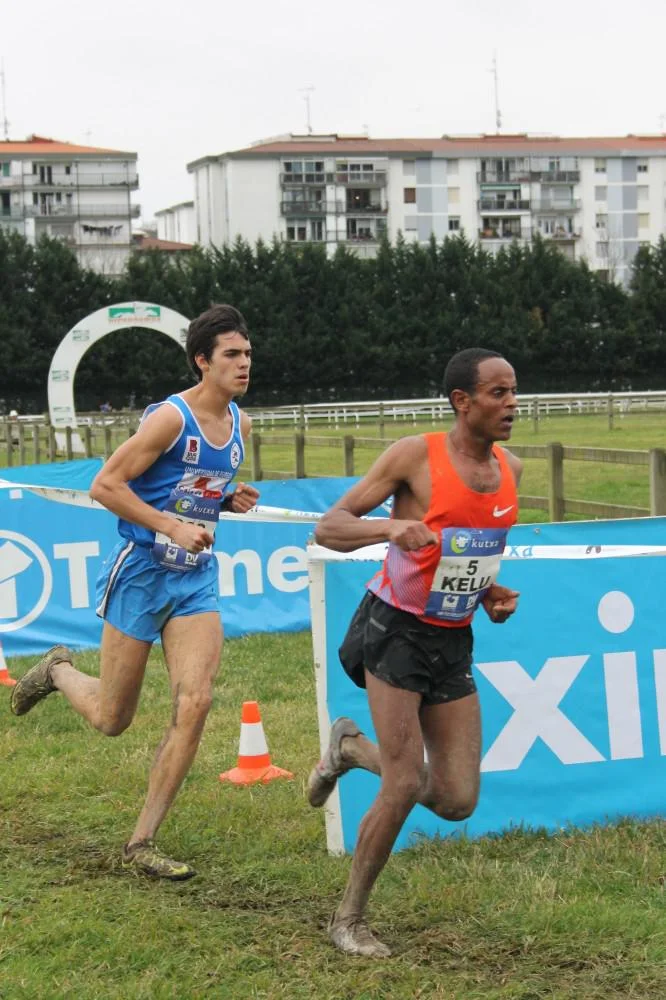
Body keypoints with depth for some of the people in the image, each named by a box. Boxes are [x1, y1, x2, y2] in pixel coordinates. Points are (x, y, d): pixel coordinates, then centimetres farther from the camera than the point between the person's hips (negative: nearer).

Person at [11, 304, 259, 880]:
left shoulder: (240, 425, 7)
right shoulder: (170, 418, -16)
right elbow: (105, 485, -17)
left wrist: (230, 501, 3)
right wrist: (173, 527, -23)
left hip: (197, 579, 6)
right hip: (142, 572, -5)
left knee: (195, 703, -12)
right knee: (111, 719, 5)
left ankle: (142, 843, -2)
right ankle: (60, 670, 41)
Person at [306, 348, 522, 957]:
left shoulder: (510, 470, 5)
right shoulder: (415, 456, -14)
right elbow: (328, 528, -13)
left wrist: (494, 595, 4)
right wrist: (390, 527, -33)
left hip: (454, 642, 6)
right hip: (397, 631, -6)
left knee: (457, 802, 2)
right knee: (405, 784, -11)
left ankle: (352, 748, 28)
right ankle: (349, 920, 9)